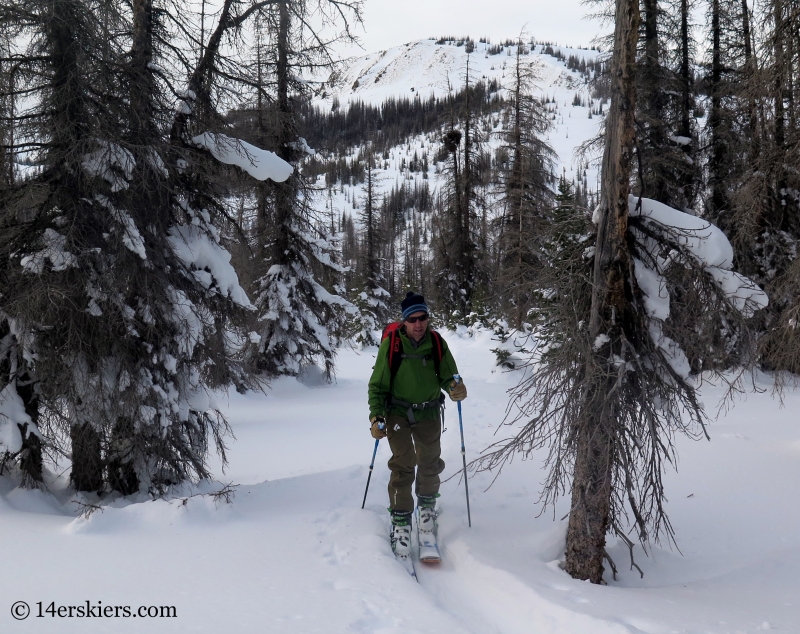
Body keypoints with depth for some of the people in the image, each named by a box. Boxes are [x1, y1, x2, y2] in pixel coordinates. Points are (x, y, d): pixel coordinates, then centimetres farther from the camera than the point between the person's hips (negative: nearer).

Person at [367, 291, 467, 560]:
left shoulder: (437, 343, -10)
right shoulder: (391, 344, -15)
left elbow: (448, 376, -1)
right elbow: (378, 384, -7)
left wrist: (456, 389, -24)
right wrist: (376, 417, -12)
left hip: (429, 412, 2)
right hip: (398, 413, -2)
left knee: (430, 464, 11)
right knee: (403, 466, -7)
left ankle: (427, 508, 36)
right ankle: (401, 522, 6)